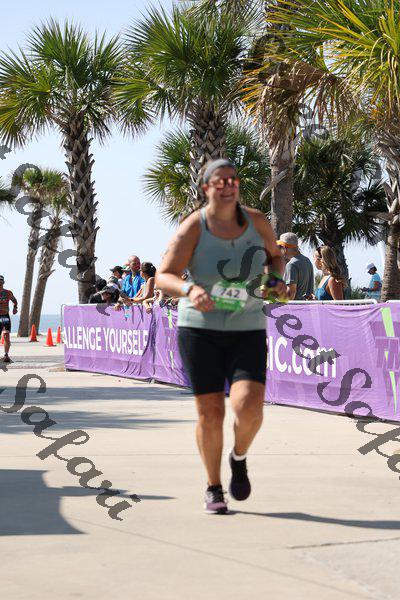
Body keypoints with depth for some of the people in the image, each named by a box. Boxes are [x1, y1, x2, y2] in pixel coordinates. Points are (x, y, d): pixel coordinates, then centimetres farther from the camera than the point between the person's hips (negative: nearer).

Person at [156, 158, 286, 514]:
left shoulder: (256, 221, -2)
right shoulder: (193, 228, -11)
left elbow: (275, 255, 17)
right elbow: (164, 277, -17)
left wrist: (276, 279, -4)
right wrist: (190, 290, -37)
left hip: (247, 329, 1)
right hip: (200, 328, -1)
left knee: (249, 407, -17)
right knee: (210, 412, -1)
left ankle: (239, 458, 17)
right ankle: (214, 488, 20)